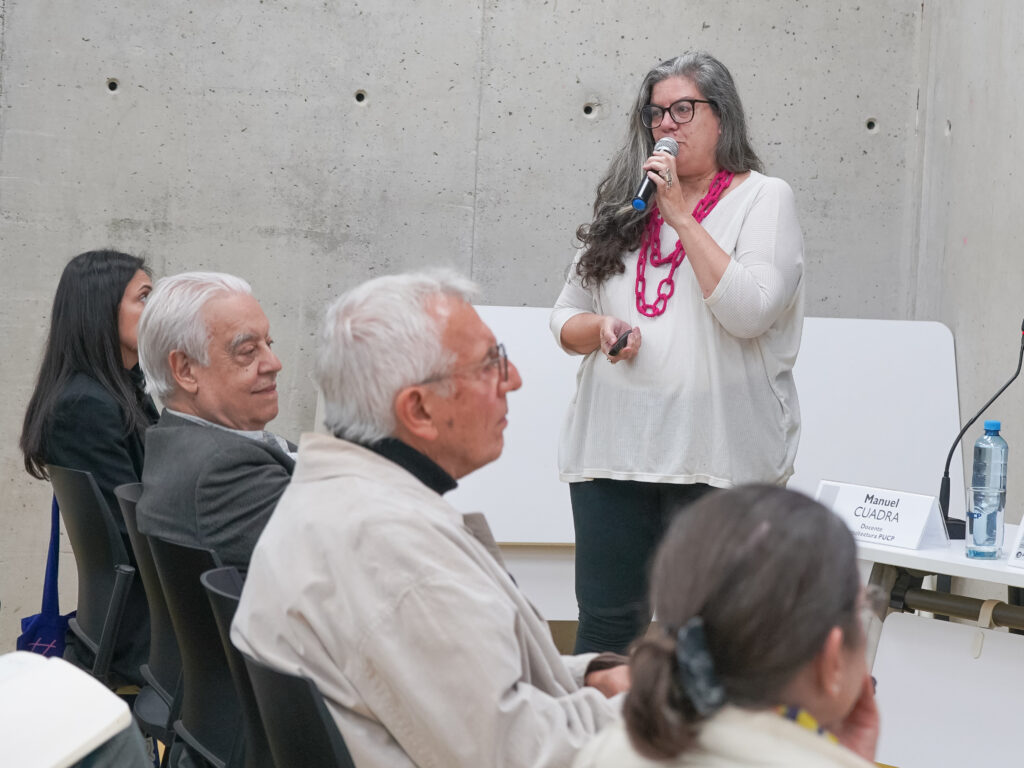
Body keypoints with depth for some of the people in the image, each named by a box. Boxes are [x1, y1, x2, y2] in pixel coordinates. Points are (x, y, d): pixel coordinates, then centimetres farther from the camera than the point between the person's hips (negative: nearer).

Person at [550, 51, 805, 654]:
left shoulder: (765, 199, 2)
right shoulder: (626, 205, 16)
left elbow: (749, 311, -13)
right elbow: (567, 316, 19)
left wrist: (680, 214, -11)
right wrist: (599, 328, -4)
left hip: (716, 453, -4)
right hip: (612, 446, 4)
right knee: (606, 623, 7)